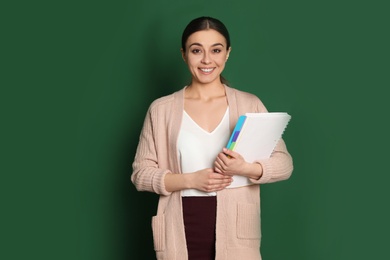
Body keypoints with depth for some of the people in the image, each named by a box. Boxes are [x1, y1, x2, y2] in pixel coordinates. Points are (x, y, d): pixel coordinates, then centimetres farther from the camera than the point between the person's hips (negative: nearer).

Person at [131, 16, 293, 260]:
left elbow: (284, 163, 2)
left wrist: (245, 169, -17)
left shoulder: (250, 104, 3)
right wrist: (190, 179, -12)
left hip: (235, 230, 0)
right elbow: (141, 173, 2)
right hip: (182, 232, 0)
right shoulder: (161, 109, 3)